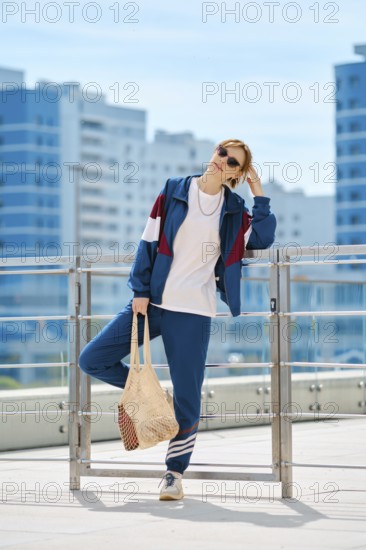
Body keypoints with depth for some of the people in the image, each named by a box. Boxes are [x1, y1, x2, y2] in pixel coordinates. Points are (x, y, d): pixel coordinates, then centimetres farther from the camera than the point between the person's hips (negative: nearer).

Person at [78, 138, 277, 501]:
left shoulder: (233, 209, 7)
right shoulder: (174, 191, 4)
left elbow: (262, 240, -6)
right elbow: (149, 242, 2)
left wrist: (260, 195, -3)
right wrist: (140, 291, -4)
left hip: (193, 311, -1)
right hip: (152, 302, 1)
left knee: (187, 398, -3)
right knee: (92, 360, -6)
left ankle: (174, 472, 10)